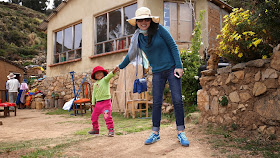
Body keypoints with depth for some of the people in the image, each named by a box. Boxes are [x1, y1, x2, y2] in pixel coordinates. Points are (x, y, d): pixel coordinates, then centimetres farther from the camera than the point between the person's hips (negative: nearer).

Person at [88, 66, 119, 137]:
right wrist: (93, 103, 17)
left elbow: (109, 76, -25)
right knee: (93, 116, 16)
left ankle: (111, 130, -2)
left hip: (106, 102, -7)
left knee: (107, 116, -14)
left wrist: (113, 72, -46)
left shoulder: (105, 79, -4)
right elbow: (94, 94, 20)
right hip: (98, 103, 7)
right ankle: (95, 129, 34)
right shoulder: (95, 84, 15)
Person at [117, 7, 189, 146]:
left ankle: (180, 132, 4)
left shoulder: (159, 29, -8)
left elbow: (173, 46, -7)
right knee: (156, 103, 0)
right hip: (157, 72, 3)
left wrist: (179, 66, -12)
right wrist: (120, 67, 29)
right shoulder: (137, 38, 4)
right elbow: (130, 54, 19)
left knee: (177, 100, -6)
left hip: (172, 68, -3)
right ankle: (155, 133, 10)